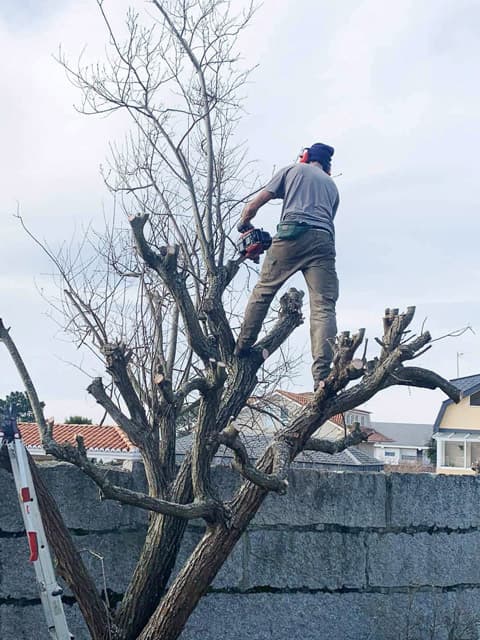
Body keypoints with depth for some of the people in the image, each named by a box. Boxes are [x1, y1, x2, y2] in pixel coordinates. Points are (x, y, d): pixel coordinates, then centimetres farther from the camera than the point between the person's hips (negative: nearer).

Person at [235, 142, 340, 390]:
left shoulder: (293, 170, 22)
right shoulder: (332, 186, 32)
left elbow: (254, 204, 18)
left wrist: (243, 225, 36)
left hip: (291, 234, -2)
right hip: (323, 241, 2)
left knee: (263, 291, 15)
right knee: (324, 306, -7)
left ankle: (242, 347, 19)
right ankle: (322, 374, -20)